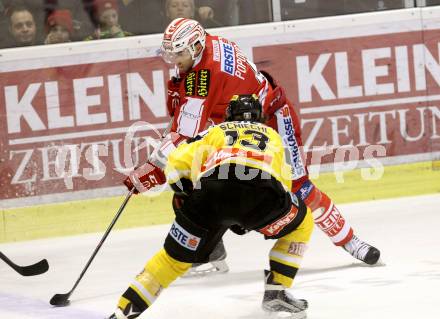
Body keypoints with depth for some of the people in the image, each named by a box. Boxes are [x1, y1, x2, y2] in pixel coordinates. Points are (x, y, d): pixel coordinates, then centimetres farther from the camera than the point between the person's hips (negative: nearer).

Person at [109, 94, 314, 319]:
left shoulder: (216, 132, 35)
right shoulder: (272, 136, 39)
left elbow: (177, 162, 19)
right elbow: (284, 182, 33)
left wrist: (184, 194, 34)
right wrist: (250, 216, 44)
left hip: (211, 193, 1)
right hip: (263, 189, -1)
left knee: (176, 256, 16)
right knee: (301, 222, 30)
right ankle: (276, 291, 22)